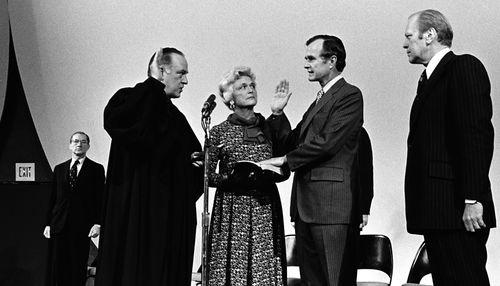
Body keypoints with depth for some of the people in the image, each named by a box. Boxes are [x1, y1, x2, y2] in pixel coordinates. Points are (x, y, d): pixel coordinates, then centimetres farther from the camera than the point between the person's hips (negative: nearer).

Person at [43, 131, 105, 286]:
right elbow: (52, 198, 13)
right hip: (60, 225, 3)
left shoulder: (96, 169, 3)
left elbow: (100, 198, -2)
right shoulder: (59, 169, 13)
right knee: (60, 266, 4)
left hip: (82, 226, -3)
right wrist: (48, 223, 8)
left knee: (78, 267, -1)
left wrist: (98, 223, -11)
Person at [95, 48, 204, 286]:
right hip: (137, 210, -7)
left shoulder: (175, 116, 19)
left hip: (171, 215, 8)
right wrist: (153, 83, -20)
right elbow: (112, 118, -27)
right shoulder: (129, 98, -4)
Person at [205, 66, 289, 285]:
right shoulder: (220, 132, 3)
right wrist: (230, 179, -13)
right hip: (231, 211, -2)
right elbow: (208, 175, 3)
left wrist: (267, 177, -8)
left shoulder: (269, 127, 10)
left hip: (265, 209, 2)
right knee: (230, 268, -4)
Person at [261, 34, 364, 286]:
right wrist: (277, 114, 8)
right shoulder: (320, 99, 22)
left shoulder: (349, 95, -5)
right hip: (306, 205, 9)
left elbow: (327, 142, -16)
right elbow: (293, 143, 20)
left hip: (332, 203, -9)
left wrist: (286, 160, -10)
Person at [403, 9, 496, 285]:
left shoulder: (464, 67, -6)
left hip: (459, 211, -9)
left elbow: (477, 135, -16)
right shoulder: (430, 78, 21)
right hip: (438, 211, 9)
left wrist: (472, 200, -21)